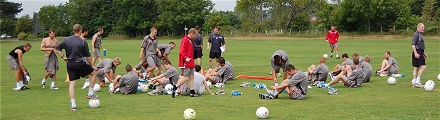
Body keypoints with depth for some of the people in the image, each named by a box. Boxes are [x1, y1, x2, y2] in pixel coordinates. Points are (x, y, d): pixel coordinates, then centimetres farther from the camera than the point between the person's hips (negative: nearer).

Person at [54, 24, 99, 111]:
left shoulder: (67, 40, 3)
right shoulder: (83, 42, -8)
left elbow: (57, 48, 1)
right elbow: (88, 56, -2)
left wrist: (63, 57, 7)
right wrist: (92, 66, 9)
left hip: (70, 64, 4)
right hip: (79, 64, -4)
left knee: (72, 83, 7)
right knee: (93, 72, 17)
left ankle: (73, 105, 3)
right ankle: (90, 93, 16)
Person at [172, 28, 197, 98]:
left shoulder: (190, 41, 18)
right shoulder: (185, 40, -12)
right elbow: (182, 51, -20)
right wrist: (185, 58, -26)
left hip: (190, 63, 10)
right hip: (186, 63, -10)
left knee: (192, 77, 7)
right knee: (186, 77, -10)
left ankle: (192, 92, 10)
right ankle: (175, 88, 1)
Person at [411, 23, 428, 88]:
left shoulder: (421, 34, 19)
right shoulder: (416, 34, -12)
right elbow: (413, 44, -20)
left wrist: (423, 53, 31)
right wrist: (415, 53, -27)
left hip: (420, 52, 10)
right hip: (417, 52, -10)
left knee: (416, 68, 9)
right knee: (423, 66, -14)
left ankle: (414, 82, 11)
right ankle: (417, 81, -13)